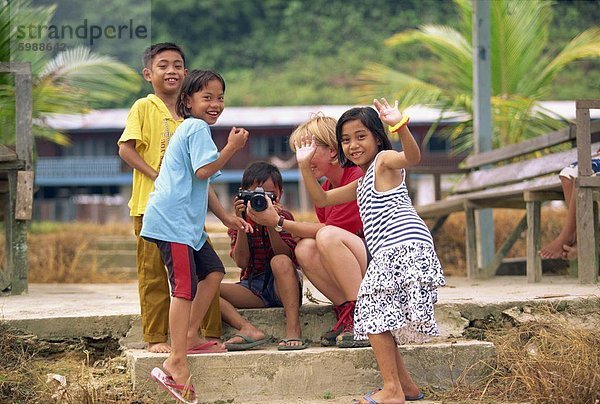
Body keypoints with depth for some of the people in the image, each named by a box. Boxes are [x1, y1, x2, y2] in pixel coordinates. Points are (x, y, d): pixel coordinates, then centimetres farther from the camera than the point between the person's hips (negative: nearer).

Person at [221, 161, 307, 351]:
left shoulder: (283, 217, -1)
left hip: (281, 286, -2)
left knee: (280, 261, -35)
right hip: (252, 288, 2)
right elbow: (241, 262, -10)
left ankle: (293, 329, -38)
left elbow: (284, 256, -15)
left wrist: (272, 224, -28)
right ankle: (249, 330, -36)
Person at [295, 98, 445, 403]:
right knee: (375, 316, 15)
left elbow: (412, 157, -24)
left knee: (373, 313, -10)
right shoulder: (362, 183, 27)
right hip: (388, 255, 10)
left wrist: (400, 125, -42)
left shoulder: (384, 160, -1)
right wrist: (305, 166, 17)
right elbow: (322, 199, 30)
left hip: (406, 249, -10)